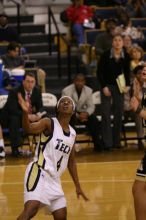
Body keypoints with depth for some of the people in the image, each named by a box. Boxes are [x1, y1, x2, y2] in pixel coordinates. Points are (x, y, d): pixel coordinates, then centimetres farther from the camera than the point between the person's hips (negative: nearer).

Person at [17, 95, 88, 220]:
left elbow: (71, 162, 24)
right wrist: (25, 112, -45)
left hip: (54, 178, 8)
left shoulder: (72, 134, 15)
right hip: (39, 172, -8)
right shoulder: (49, 123, -5)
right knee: (32, 208, -27)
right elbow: (29, 128, -26)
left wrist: (78, 186, 24)